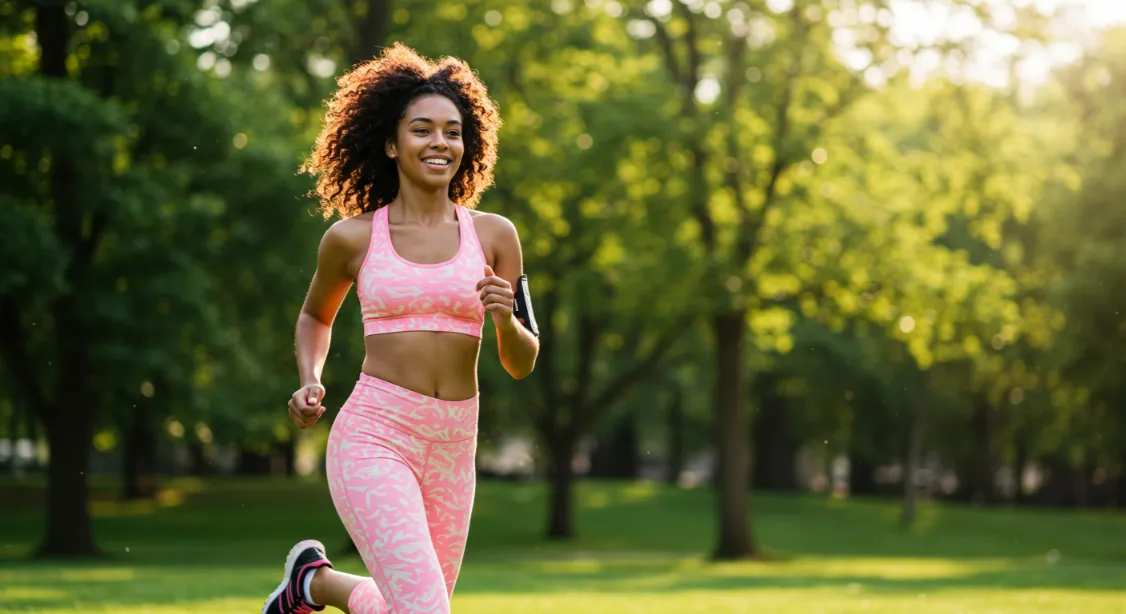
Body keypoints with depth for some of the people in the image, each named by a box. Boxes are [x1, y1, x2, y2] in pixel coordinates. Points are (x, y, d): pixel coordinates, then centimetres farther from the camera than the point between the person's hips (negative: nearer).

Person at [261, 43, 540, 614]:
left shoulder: (494, 235, 5)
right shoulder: (352, 238, 2)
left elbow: (521, 363, 9)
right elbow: (315, 316, 22)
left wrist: (505, 318, -13)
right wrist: (308, 384, 3)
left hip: (451, 449, 4)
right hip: (372, 438, -4)